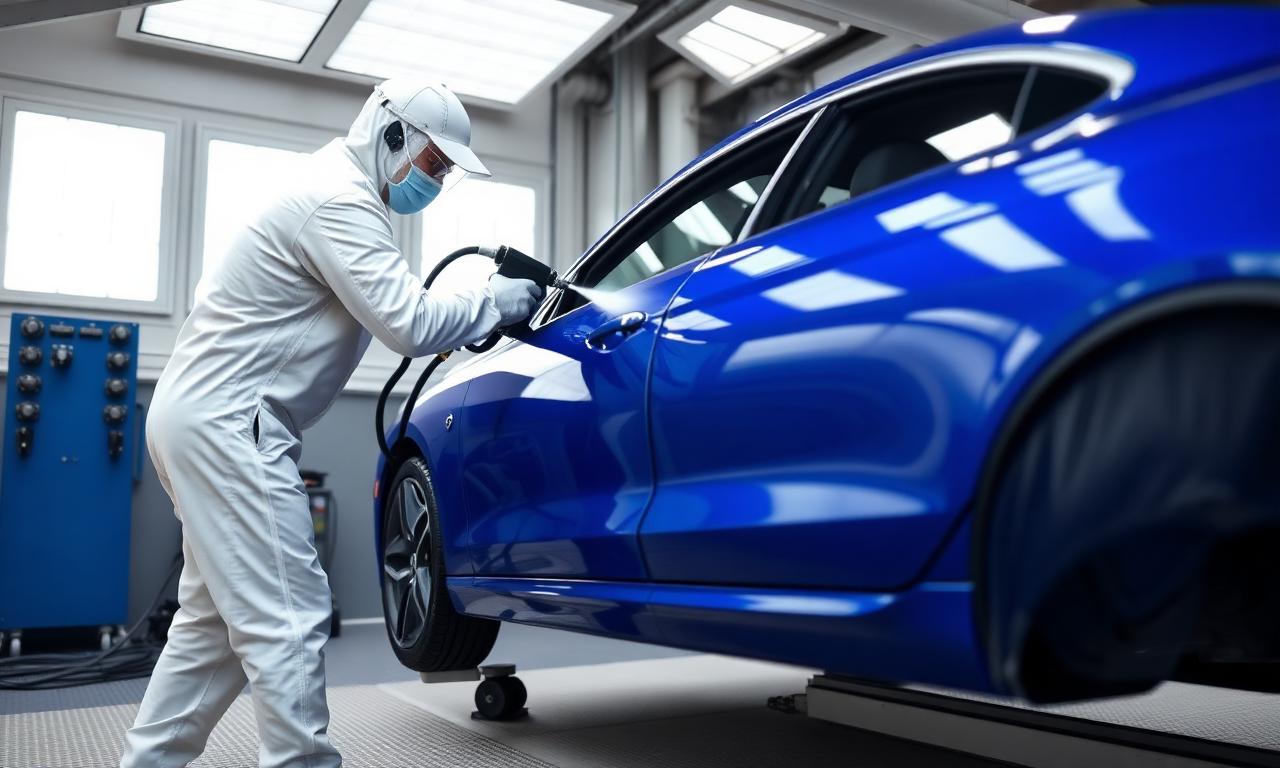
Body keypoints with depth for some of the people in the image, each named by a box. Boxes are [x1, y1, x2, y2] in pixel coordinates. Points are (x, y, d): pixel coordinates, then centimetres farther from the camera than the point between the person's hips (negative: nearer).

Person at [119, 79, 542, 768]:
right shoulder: (339, 200, -15)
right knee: (287, 619, -10)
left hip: (200, 414, 11)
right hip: (224, 423, -11)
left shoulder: (337, 190, 18)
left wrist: (475, 313, 9)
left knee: (215, 617, 14)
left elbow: (389, 314, 21)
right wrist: (503, 299, -9)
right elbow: (409, 323, -23)